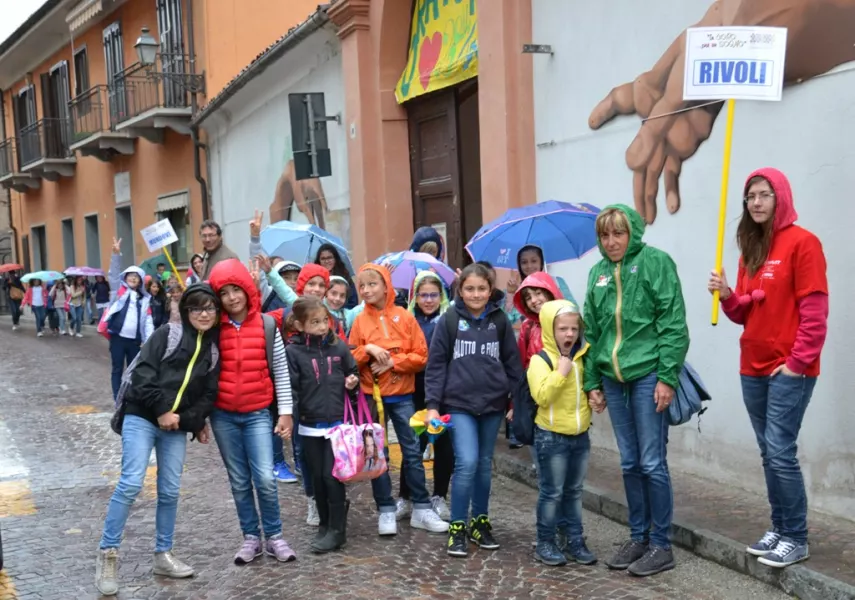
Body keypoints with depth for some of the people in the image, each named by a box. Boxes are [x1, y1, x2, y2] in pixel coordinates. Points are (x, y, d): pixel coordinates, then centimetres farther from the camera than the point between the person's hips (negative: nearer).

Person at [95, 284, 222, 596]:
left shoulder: (214, 351, 10)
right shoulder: (167, 334, -3)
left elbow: (208, 394, 7)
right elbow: (143, 372, -12)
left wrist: (193, 422, -8)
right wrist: (161, 409, -16)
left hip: (177, 427, 5)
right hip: (142, 418, -4)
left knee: (170, 491, 5)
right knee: (131, 484, -13)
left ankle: (163, 556, 18)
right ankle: (108, 555, -3)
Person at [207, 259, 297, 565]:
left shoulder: (267, 326, -2)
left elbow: (281, 370, 2)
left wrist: (285, 411, -1)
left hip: (258, 414, -2)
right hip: (223, 416, 2)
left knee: (265, 479, -9)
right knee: (239, 481, 9)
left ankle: (274, 536, 9)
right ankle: (251, 538, 20)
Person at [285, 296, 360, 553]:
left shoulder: (339, 346, -1)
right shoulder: (293, 351, -5)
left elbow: (353, 373, 13)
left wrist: (353, 382, -8)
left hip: (337, 423, -1)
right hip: (310, 426, 1)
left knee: (332, 476, -4)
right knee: (317, 478, 10)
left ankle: (337, 529, 6)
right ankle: (324, 525, 24)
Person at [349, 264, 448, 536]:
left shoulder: (405, 317, -2)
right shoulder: (360, 320, 1)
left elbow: (421, 357, -4)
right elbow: (350, 359, 1)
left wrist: (392, 362, -15)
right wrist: (368, 350, -16)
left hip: (402, 396, 0)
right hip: (372, 396, 1)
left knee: (413, 452, 3)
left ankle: (422, 509, 11)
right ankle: (386, 511, 13)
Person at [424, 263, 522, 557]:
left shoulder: (499, 320, 4)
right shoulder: (450, 319, -3)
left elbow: (512, 362, 9)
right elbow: (436, 364, -2)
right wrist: (432, 405, -6)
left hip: (493, 404, 3)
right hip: (459, 403, -3)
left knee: (485, 464, 12)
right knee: (467, 463, -12)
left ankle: (480, 522, 26)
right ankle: (457, 528, 2)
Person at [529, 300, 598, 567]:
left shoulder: (582, 359, 6)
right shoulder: (540, 360, -12)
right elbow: (541, 396, -23)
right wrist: (561, 372, -25)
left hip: (580, 435, 6)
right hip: (551, 436, -6)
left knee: (574, 491, 13)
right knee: (552, 492, 1)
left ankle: (574, 540, 22)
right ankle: (545, 543, 12)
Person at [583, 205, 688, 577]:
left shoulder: (654, 262, -6)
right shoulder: (598, 273, 12)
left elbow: (673, 324, -10)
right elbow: (591, 331, 15)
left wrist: (667, 377, -14)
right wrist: (592, 382, 11)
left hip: (647, 375, -6)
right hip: (613, 378, 6)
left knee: (652, 463, -3)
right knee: (630, 463, 12)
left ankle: (661, 546, 9)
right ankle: (638, 538, 23)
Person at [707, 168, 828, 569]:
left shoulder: (801, 242, -9)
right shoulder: (751, 249, 14)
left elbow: (814, 311, -13)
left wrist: (797, 362, -15)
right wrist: (727, 296, -5)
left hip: (789, 370, -7)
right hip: (753, 369, 7)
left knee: (780, 453, -9)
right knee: (769, 455, 11)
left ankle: (796, 538, 1)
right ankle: (779, 529, 20)